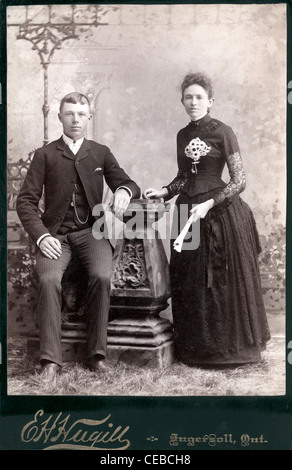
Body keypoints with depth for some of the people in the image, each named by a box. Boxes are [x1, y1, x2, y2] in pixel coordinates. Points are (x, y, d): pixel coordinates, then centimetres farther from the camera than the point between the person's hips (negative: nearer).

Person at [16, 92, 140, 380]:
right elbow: (26, 201, 4)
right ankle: (50, 359, -18)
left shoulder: (101, 153, 13)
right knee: (48, 280, -28)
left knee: (101, 277, -28)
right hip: (55, 234, 0)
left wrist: (124, 191, -15)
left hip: (90, 231, 1)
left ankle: (97, 353, -15)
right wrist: (41, 235, -12)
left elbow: (128, 184, 11)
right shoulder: (45, 155, 8)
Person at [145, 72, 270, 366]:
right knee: (190, 283, 8)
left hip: (219, 212, -5)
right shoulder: (183, 135, 11)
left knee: (221, 281, 1)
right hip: (188, 212, 5)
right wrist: (164, 192, 3)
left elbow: (239, 181, -8)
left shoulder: (222, 132, -6)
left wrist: (209, 204, -18)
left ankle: (227, 346, 18)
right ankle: (195, 346, 22)